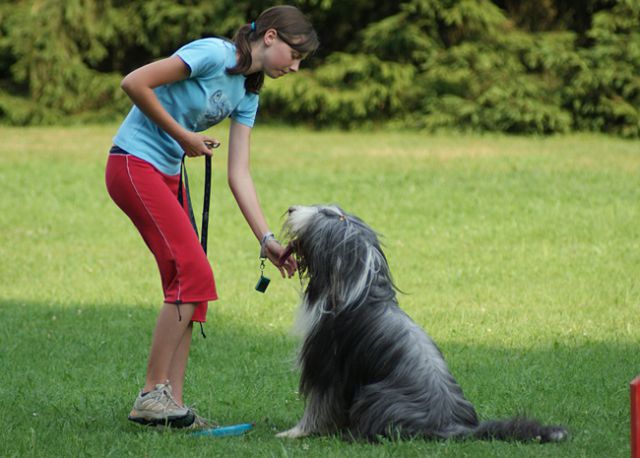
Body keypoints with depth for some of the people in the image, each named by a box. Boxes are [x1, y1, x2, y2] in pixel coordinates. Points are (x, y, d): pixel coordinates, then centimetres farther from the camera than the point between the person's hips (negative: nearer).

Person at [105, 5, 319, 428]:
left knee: (188, 281, 2)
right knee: (194, 273, -15)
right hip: (134, 164, -9)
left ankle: (172, 403, 3)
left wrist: (268, 239, -2)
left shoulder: (248, 96, 11)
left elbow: (240, 176, 6)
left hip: (168, 173, 9)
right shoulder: (213, 54, -14)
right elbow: (134, 83, -19)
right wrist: (183, 135, -12)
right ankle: (153, 395, -11)